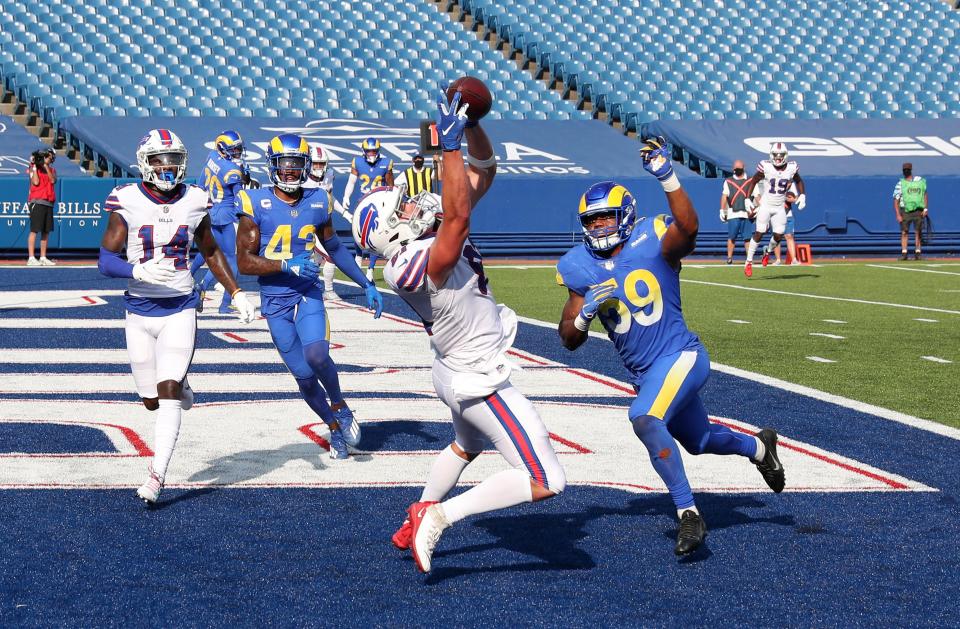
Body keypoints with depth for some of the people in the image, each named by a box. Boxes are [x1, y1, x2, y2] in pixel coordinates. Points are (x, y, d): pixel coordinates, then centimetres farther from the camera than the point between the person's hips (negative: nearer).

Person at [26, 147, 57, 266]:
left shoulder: (52, 170, 17)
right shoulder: (33, 169, 3)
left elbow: (53, 180, -2)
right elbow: (36, 182, -11)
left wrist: (46, 166, -4)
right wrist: (34, 166, -6)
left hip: (49, 203, 6)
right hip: (37, 202, -6)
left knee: (46, 231, 7)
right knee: (34, 230, -10)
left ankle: (43, 258, 13)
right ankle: (31, 258, -13)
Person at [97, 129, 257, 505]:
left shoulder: (193, 202, 3)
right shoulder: (128, 203, -5)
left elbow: (211, 253, 17)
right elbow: (106, 260, -10)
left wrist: (237, 294, 11)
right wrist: (139, 270, -29)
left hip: (180, 309, 0)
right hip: (140, 311, 0)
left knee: (168, 392, -14)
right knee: (151, 400, 6)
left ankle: (157, 475, -14)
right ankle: (180, 388, 41)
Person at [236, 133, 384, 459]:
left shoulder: (318, 202, 3)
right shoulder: (256, 204, -9)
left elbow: (335, 249, 17)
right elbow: (244, 262, -10)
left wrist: (367, 285, 16)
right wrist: (287, 265, -23)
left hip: (309, 294, 1)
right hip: (275, 301, -1)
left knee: (316, 354, -24)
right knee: (304, 376, 0)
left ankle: (340, 405, 4)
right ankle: (335, 427, 24)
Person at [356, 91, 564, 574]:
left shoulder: (427, 238, -5)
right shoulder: (421, 264, -30)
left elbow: (483, 172, -2)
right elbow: (458, 216, -46)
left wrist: (472, 125, -17)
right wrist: (450, 145, -44)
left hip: (457, 372, 10)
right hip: (480, 383, -10)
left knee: (466, 447, 38)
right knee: (545, 483, -10)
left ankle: (418, 518, 50)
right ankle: (439, 517, -7)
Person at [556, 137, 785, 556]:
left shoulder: (650, 242, -13)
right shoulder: (582, 270, 1)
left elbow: (688, 228, -37)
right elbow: (570, 339, 2)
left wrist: (667, 178, -49)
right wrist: (585, 311, -19)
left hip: (680, 356, -7)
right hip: (644, 373, 7)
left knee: (645, 419, -32)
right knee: (699, 441, 23)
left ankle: (688, 513, -24)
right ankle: (758, 447, 55)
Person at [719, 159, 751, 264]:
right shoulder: (728, 181, 10)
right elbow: (724, 196, 4)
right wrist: (722, 210, -6)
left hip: (746, 213, 0)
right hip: (733, 214, 0)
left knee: (747, 237, 0)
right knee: (731, 237, -3)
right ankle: (729, 257, 4)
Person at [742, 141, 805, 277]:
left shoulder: (792, 168, -4)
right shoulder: (766, 167, -13)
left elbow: (799, 181, 16)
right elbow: (753, 181, -2)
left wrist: (802, 195, 2)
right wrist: (748, 199, -9)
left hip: (780, 208, 3)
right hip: (765, 205, -3)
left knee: (778, 236, -3)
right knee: (759, 233, -10)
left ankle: (768, 252, 31)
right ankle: (748, 262, 0)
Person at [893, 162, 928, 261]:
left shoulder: (920, 180, 6)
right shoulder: (900, 184, 2)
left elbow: (925, 194, 11)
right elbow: (896, 200, -1)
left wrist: (925, 208, 0)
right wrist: (898, 215, -10)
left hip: (918, 210, 1)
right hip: (905, 211, -1)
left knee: (918, 232, 1)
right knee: (904, 232, -3)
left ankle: (917, 252, 6)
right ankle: (904, 253, -1)